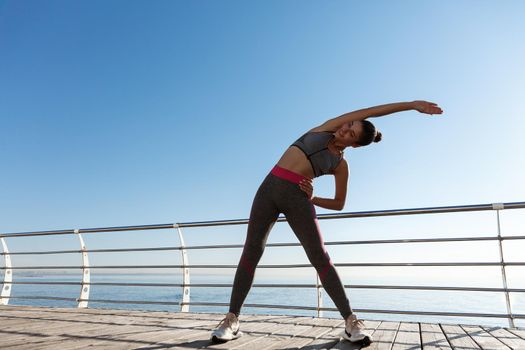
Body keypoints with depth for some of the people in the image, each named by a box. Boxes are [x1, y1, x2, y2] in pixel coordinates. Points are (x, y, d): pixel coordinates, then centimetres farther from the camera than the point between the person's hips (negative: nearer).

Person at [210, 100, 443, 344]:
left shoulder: (340, 165, 8)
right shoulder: (327, 128, 14)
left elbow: (339, 204, 12)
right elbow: (370, 112, 10)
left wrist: (312, 199, -4)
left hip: (297, 197, -1)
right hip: (269, 187, 2)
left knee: (320, 258, -6)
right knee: (251, 253, -2)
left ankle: (351, 322, 6)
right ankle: (232, 320, 6)